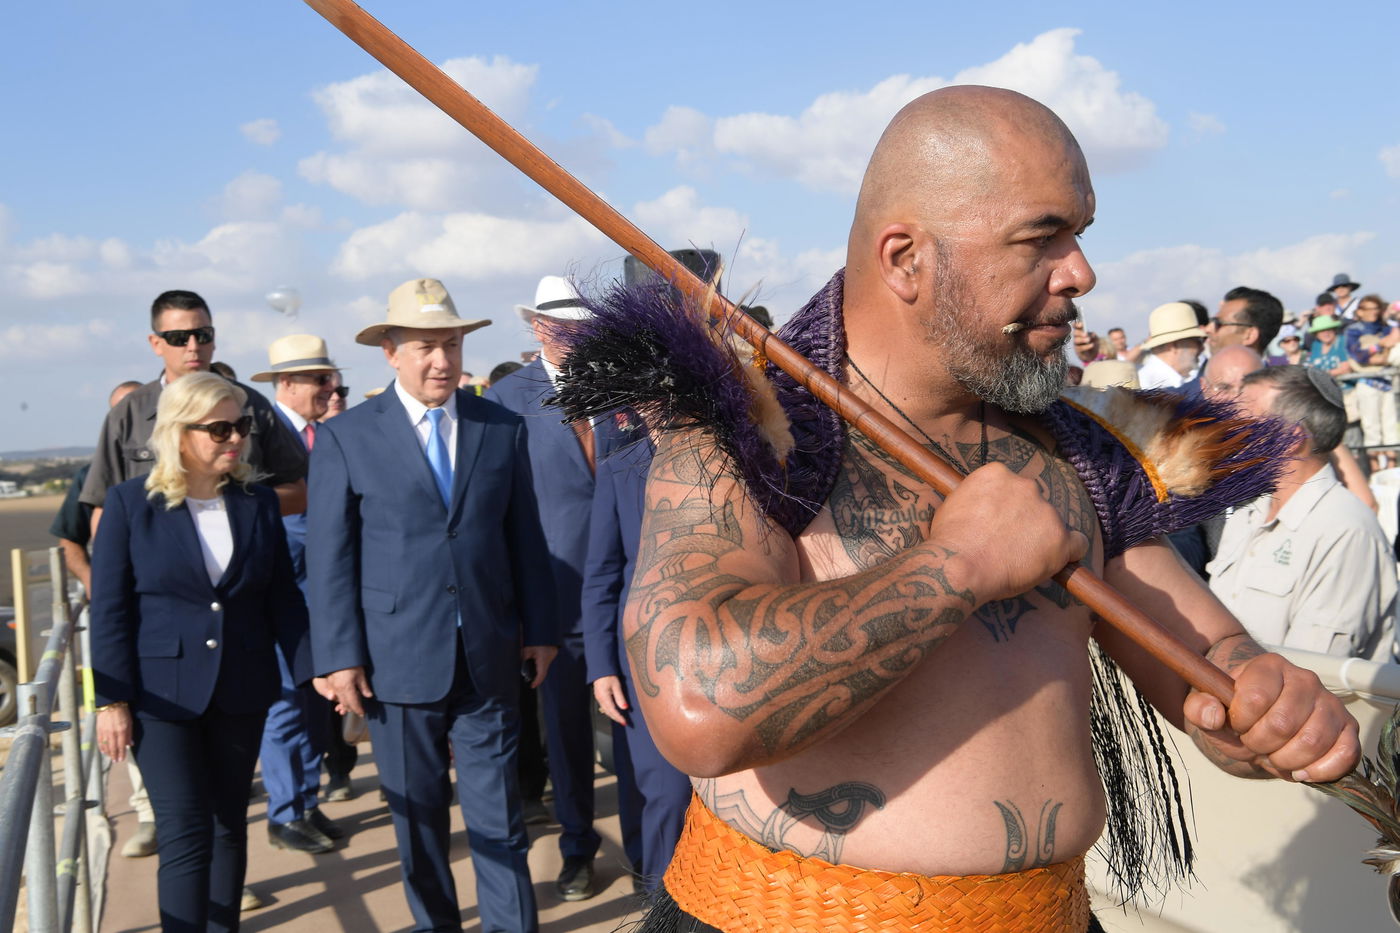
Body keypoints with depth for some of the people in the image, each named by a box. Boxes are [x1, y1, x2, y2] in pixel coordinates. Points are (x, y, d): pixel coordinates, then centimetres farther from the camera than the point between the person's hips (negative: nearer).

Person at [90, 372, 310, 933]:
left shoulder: (259, 502, 3)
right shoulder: (130, 503, -5)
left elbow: (283, 599, 4)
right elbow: (109, 609, -5)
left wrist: (312, 670, -3)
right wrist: (112, 700, -9)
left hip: (241, 692, 3)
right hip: (162, 692, -3)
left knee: (228, 827, 13)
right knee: (186, 835, -3)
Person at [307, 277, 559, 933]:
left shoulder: (502, 428, 5)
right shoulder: (345, 437, -3)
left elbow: (524, 538, 8)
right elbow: (329, 557, -3)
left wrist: (539, 630, 8)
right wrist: (338, 658, -6)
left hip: (489, 657, 1)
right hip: (399, 660, -1)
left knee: (497, 810, 6)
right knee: (417, 812, 13)